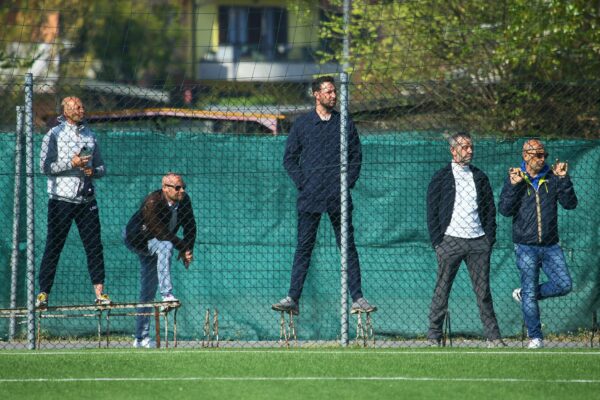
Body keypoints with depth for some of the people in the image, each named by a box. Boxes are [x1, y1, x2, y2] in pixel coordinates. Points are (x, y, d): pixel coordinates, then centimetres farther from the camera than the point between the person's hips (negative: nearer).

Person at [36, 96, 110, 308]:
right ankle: (43, 293, 0)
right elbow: (45, 167, -9)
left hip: (87, 199, 4)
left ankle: (100, 292, 0)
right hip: (61, 199, -4)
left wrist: (93, 171, -4)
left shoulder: (89, 135, 14)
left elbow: (101, 167, 19)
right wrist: (72, 164, -16)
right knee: (53, 247, -3)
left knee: (94, 245, -1)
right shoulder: (54, 135, -1)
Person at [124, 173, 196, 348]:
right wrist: (183, 248, -31)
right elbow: (161, 233, -36)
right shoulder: (152, 202, -34)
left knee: (148, 291, 4)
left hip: (152, 245, 6)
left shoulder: (184, 200, -14)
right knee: (165, 246, -35)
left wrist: (187, 250, -14)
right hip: (136, 239, -6)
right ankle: (167, 294, -40)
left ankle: (141, 337, 7)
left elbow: (190, 226, -1)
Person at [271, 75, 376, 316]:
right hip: (310, 197, -1)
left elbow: (356, 157, 12)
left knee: (348, 247, 0)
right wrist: (302, 184, -3)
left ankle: (357, 298, 1)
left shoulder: (344, 124, 8)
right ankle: (292, 298, -1)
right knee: (304, 248, -1)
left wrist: (348, 183, -1)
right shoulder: (302, 124, 6)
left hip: (338, 197, 1)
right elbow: (289, 158, 8)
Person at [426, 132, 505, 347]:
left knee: (483, 291, 2)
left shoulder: (480, 177, 14)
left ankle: (493, 337, 3)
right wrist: (437, 242, -5)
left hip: (478, 242, 3)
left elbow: (490, 209, 16)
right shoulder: (441, 178, 4)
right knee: (442, 290, -1)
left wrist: (490, 239, 5)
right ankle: (434, 336, 3)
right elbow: (432, 212, 2)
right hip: (451, 241, -3)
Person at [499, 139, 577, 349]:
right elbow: (505, 210, -8)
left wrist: (563, 179, -11)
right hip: (526, 247, -3)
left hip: (551, 246, 3)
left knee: (564, 285, -7)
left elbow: (570, 204, -1)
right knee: (530, 292, -3)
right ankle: (535, 337, 6)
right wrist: (514, 185, -19)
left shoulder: (552, 178, 6)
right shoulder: (514, 178, 0)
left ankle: (524, 295, 15)